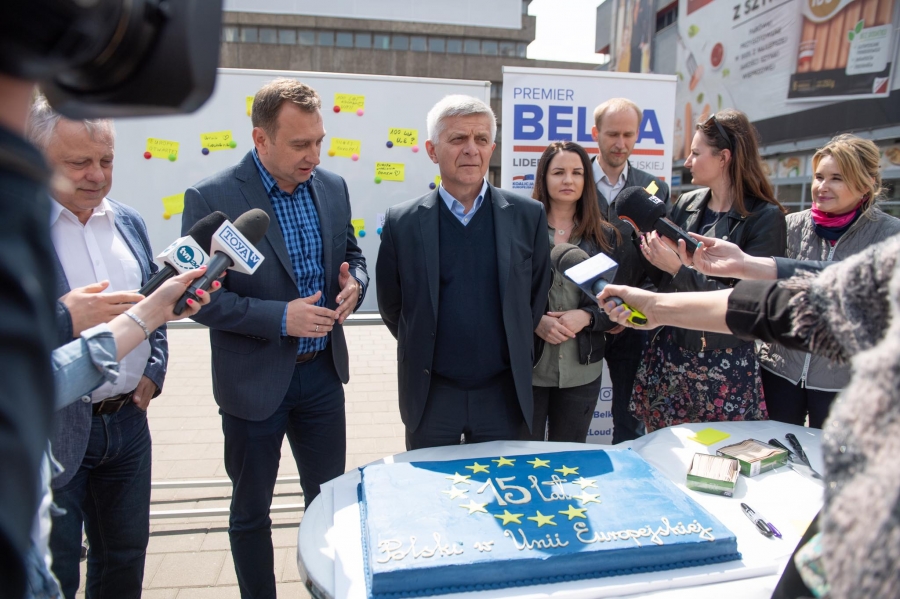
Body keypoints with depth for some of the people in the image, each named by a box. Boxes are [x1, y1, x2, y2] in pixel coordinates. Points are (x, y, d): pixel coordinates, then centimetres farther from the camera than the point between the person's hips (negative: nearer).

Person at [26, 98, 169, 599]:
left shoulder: (129, 222, 7)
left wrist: (155, 369, 4)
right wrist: (63, 319, -30)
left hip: (128, 420, 6)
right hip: (48, 431, -5)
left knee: (125, 557, 21)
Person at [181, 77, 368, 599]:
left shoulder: (333, 186, 0)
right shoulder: (211, 198, -14)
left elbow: (352, 256, 12)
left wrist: (354, 284, -11)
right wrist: (280, 317, -22)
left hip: (323, 371, 4)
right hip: (254, 380, -4)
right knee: (251, 510, 15)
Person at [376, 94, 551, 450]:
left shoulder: (527, 216, -3)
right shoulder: (401, 222, -5)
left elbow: (538, 297, 6)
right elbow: (391, 306, 5)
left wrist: (513, 356, 10)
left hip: (504, 394, 1)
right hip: (429, 394, 0)